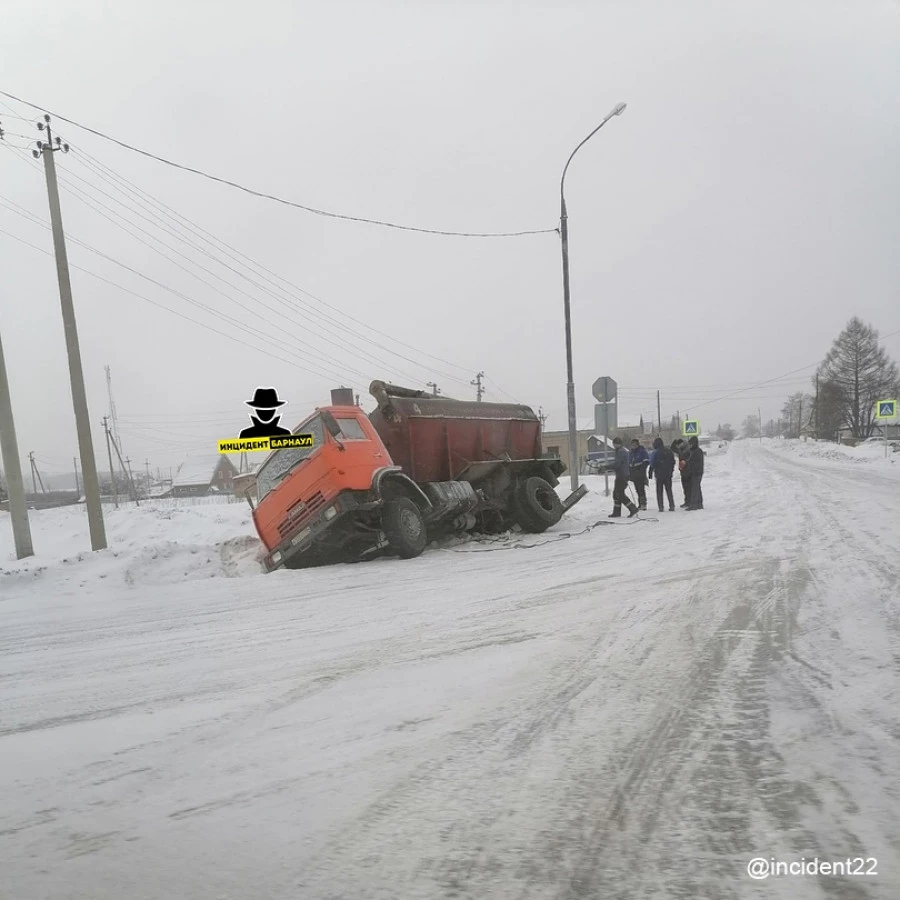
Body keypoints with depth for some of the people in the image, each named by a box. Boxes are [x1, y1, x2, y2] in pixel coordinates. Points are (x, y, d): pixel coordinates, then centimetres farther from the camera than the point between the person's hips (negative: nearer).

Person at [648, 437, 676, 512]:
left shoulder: (655, 453, -10)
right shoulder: (669, 451, 6)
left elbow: (652, 464, -11)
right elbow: (673, 462, 11)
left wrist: (650, 473, -3)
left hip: (659, 474, -4)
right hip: (668, 474, 4)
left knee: (659, 491, 3)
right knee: (669, 490, 12)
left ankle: (661, 507, -3)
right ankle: (672, 506, 8)